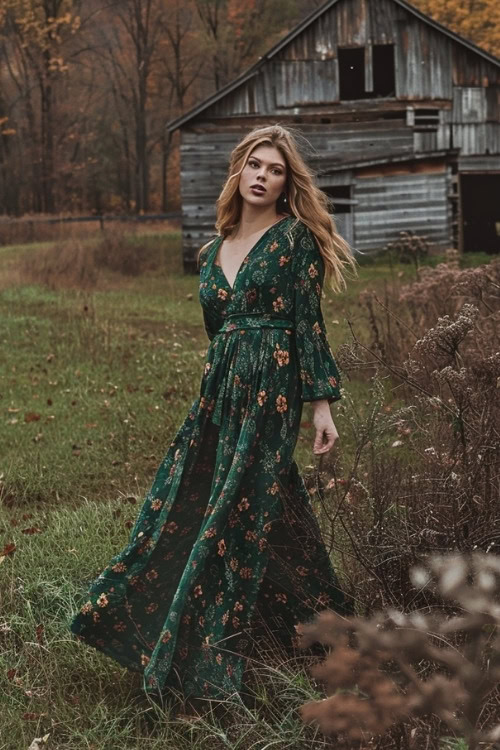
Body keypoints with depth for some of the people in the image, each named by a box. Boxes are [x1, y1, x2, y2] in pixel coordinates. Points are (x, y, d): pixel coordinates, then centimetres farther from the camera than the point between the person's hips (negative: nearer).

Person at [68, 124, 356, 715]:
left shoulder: (294, 238, -2)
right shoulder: (214, 252, 16)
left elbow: (309, 324, -7)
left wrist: (322, 402, -11)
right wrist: (215, 389, 23)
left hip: (271, 391, -6)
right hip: (219, 389, 6)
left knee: (235, 518, -5)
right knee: (180, 505, 6)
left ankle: (209, 661, 1)